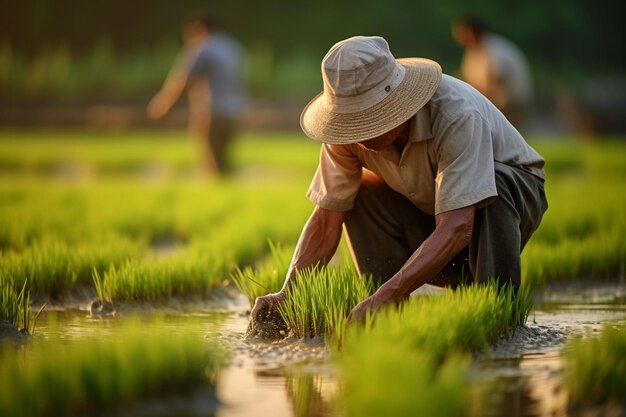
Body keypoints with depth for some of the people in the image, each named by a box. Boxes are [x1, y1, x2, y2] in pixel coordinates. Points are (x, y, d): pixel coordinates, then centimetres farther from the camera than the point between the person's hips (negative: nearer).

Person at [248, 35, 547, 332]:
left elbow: (457, 228, -45)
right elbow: (326, 218, -14)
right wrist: (287, 294, -28)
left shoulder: (458, 116, -37)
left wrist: (386, 296, -54)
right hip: (430, 216, 5)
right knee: (359, 194, -19)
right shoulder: (351, 126, -21)